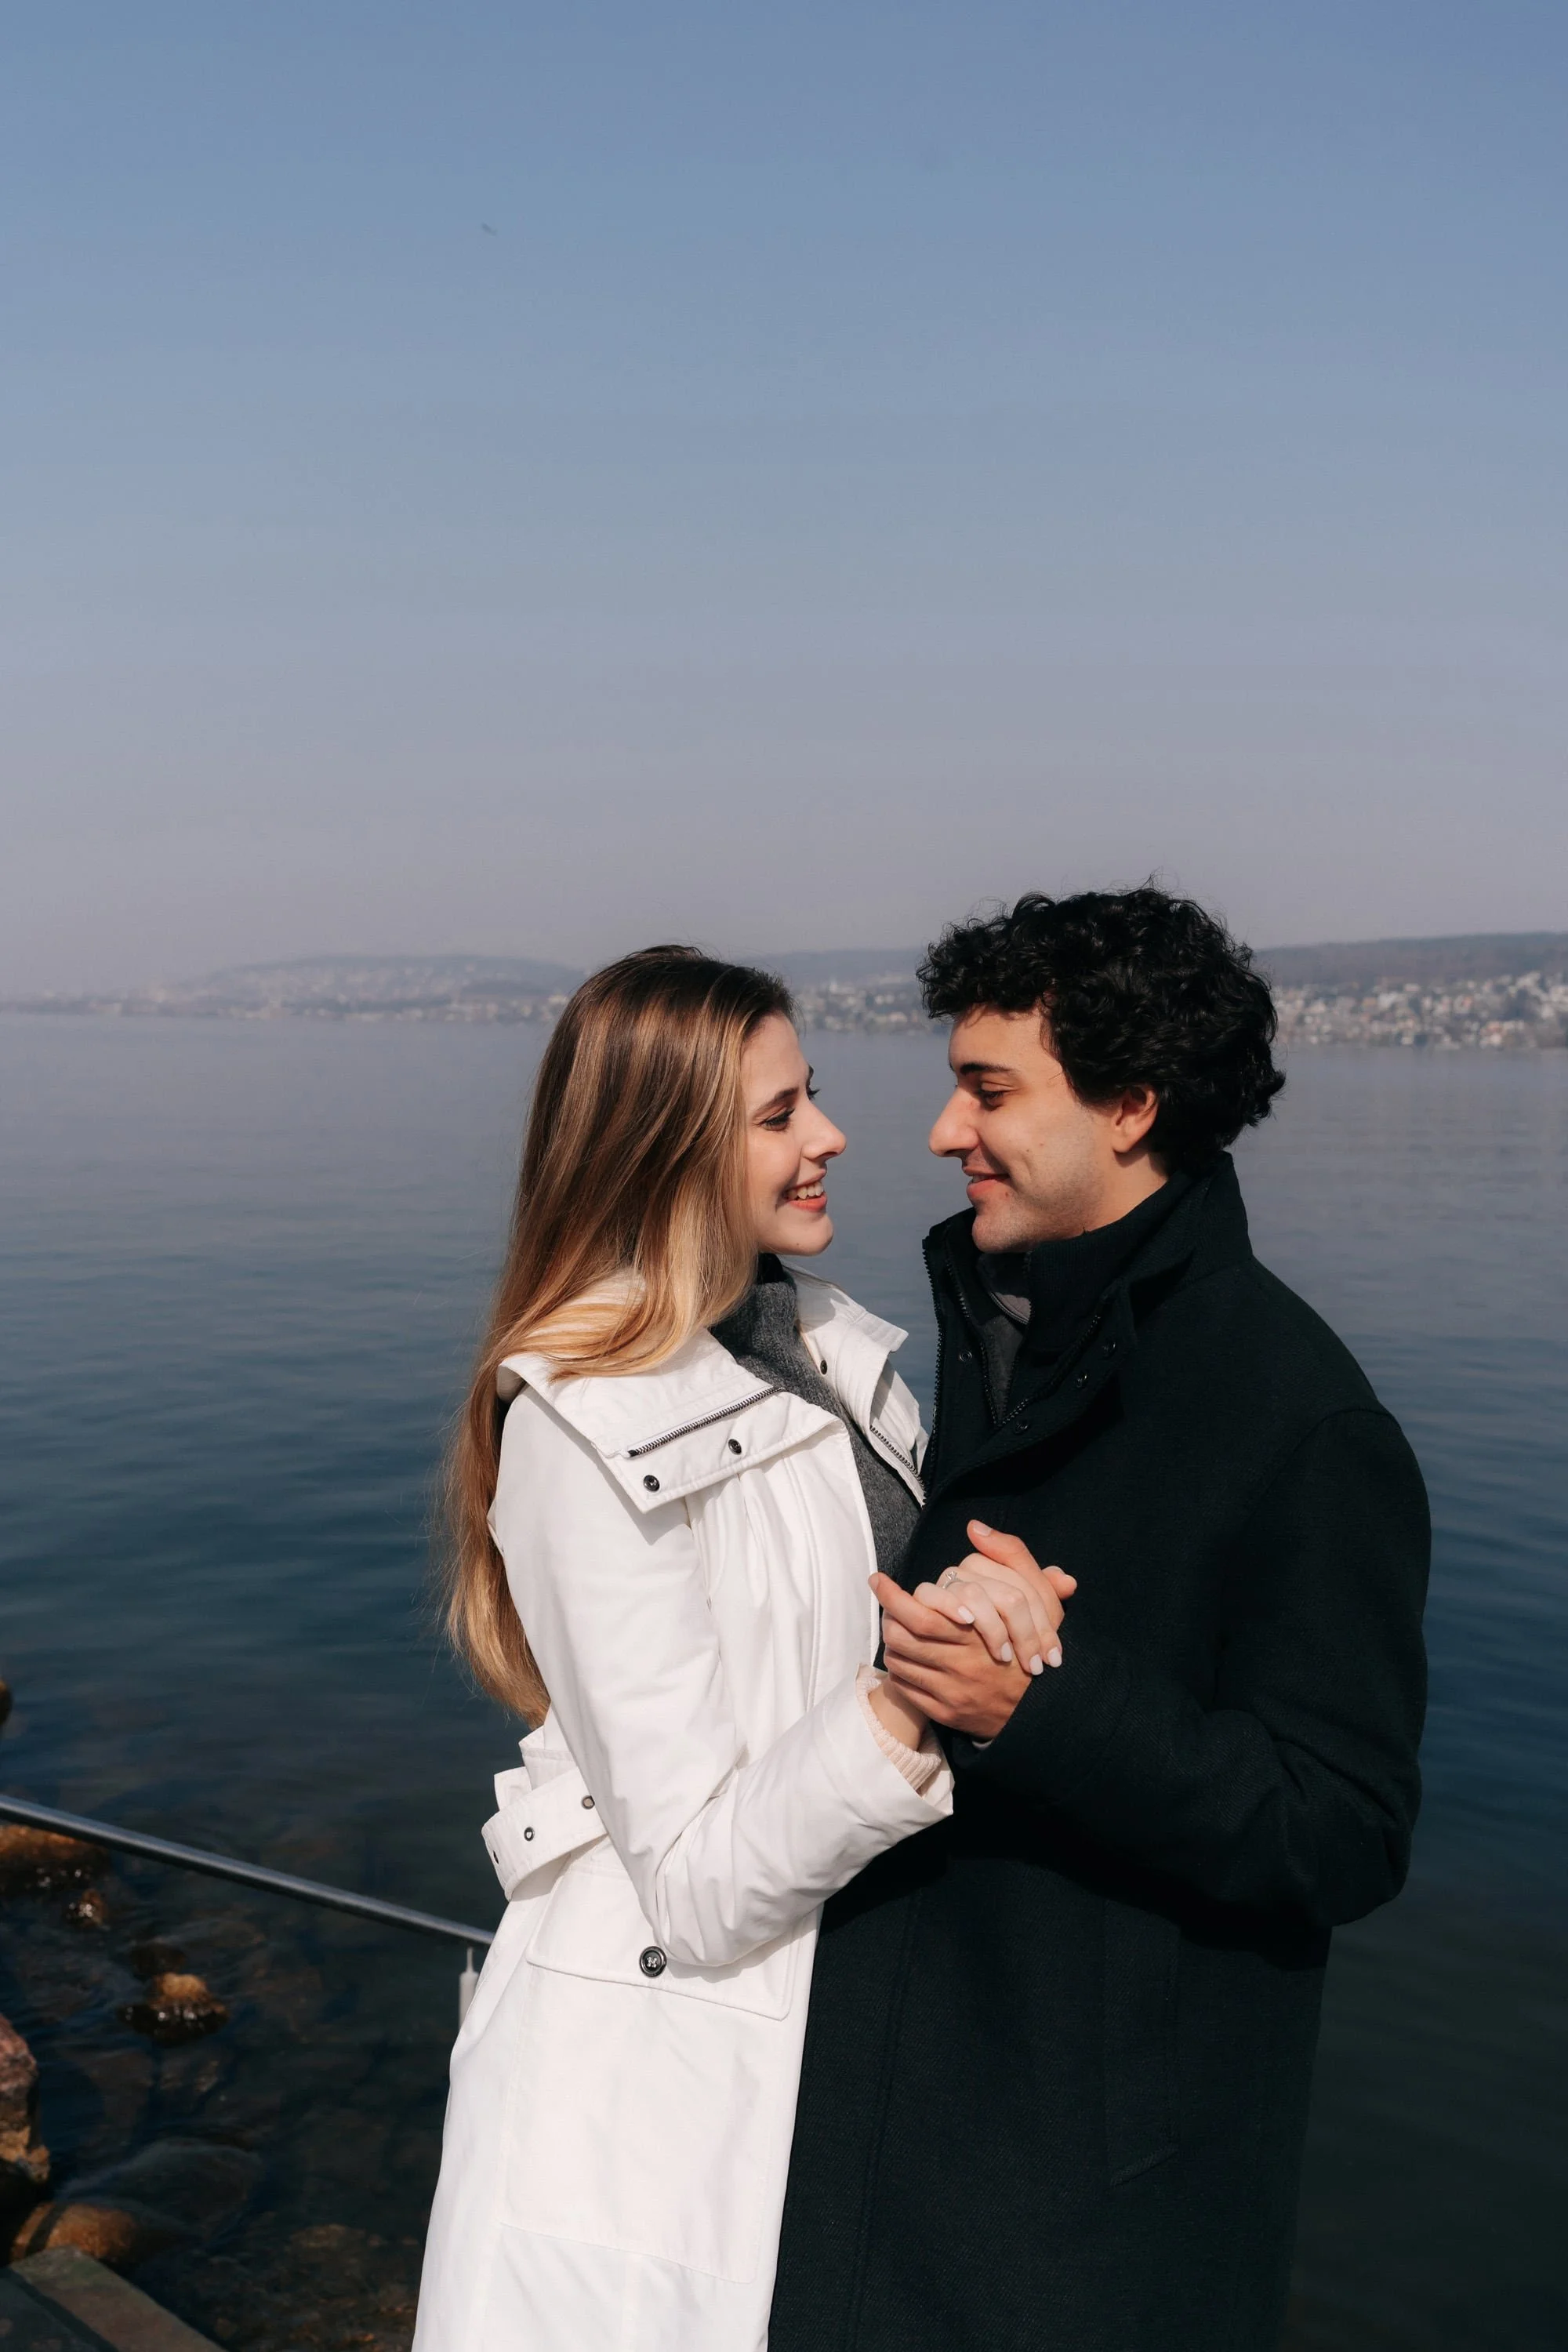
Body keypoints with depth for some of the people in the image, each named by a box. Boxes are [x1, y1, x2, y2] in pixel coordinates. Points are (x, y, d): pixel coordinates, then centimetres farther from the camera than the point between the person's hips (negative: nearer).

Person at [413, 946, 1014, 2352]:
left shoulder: (826, 1344, 3)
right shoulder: (589, 1431, -20)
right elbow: (695, 1886, -21)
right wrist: (903, 1710, -35)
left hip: (840, 2027, 7)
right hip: (665, 2065, -7)